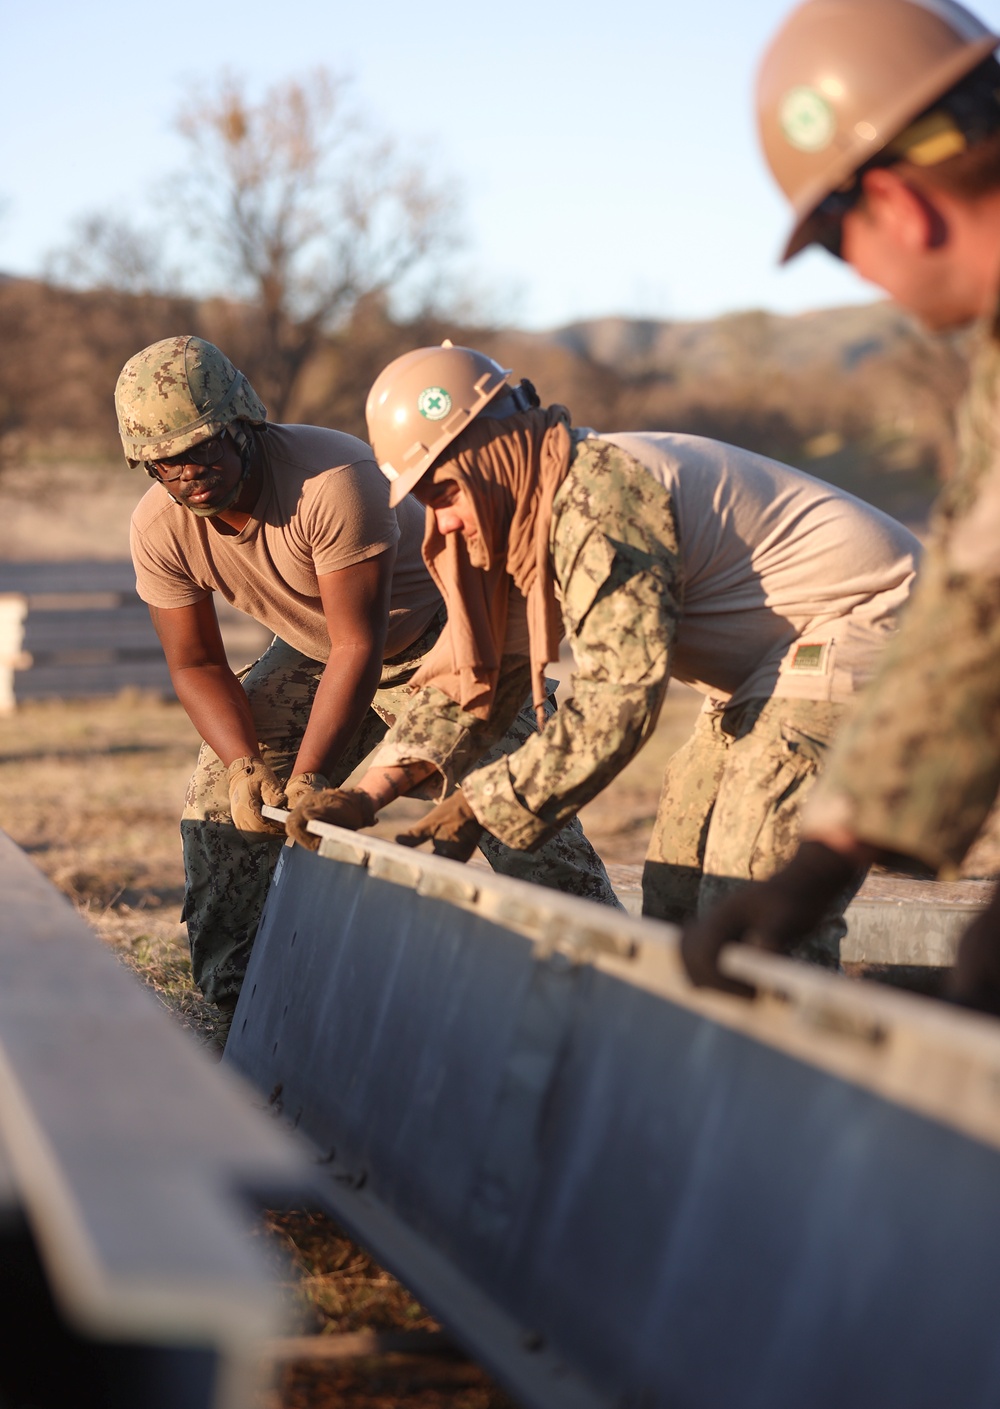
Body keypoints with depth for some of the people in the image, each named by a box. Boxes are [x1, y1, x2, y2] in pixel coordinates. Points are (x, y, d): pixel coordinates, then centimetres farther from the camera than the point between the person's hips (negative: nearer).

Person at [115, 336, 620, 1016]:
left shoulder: (334, 482, -37)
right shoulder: (159, 528, -17)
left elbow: (359, 646, -34)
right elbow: (197, 664, -8)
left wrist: (308, 774, -37)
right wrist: (244, 763, -25)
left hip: (435, 640, -6)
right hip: (312, 654, 6)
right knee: (220, 792, -2)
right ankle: (225, 991, 13)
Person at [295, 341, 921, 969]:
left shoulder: (600, 500, -24)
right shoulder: (533, 513, 8)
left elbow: (620, 701, -29)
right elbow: (476, 664, 14)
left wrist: (476, 810, -25)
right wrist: (369, 794, 3)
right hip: (776, 658, 11)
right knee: (677, 881, 11)